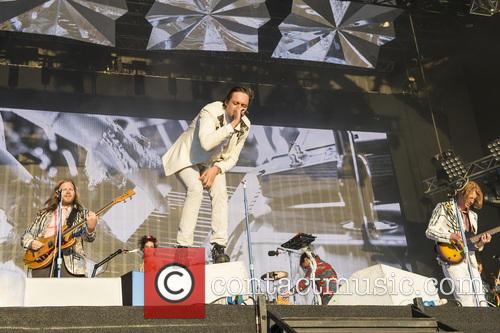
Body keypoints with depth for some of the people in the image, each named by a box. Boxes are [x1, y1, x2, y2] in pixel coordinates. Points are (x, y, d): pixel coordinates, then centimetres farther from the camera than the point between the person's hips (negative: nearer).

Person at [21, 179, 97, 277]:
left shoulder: (82, 214, 16)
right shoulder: (44, 214, 21)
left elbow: (88, 237, 0)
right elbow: (26, 236, 21)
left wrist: (91, 228, -23)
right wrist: (31, 243, -2)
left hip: (70, 260, -1)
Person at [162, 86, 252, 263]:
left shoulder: (244, 125, -9)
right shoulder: (210, 112, -28)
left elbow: (232, 158, -2)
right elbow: (206, 143, -46)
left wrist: (216, 169, -20)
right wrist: (232, 124, -45)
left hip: (213, 163, 5)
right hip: (187, 158, -5)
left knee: (220, 192, -19)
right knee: (195, 189, -29)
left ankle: (219, 247, -16)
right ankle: (183, 245, -26)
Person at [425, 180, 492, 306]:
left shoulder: (472, 216, 21)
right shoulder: (443, 208, 1)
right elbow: (430, 231, -6)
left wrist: (480, 242, -2)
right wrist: (450, 237, -20)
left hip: (470, 259, 7)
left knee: (480, 299, -1)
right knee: (465, 300, -18)